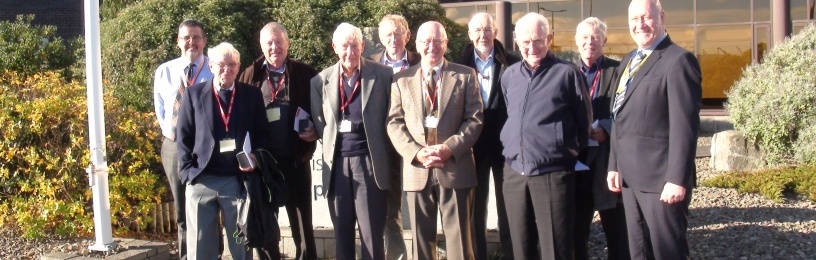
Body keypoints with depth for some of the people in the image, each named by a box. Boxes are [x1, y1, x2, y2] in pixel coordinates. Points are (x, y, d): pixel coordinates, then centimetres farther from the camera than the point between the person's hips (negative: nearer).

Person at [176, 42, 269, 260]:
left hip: (238, 179, 0)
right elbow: (183, 135, 5)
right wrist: (187, 170, -5)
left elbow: (262, 134, 8)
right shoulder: (193, 93, 6)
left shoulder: (252, 95, 7)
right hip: (201, 179, 0)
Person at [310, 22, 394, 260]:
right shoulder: (321, 81, 7)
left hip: (369, 160, -3)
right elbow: (319, 123, 14)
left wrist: (385, 153, 0)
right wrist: (331, 143, 2)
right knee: (342, 232, 12)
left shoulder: (382, 75, -1)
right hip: (336, 162, 3)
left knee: (372, 232, 0)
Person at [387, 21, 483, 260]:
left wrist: (449, 148, -14)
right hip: (417, 170, 2)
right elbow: (394, 122, 5)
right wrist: (416, 152, -11)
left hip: (455, 167, -1)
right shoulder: (402, 79, 10)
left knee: (459, 237, 2)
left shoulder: (465, 76, 6)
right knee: (422, 238, 8)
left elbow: (474, 119, 0)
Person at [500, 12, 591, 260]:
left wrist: (571, 153, 8)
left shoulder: (567, 73, -4)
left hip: (553, 174, -4)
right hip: (514, 174, 5)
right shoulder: (508, 75, 10)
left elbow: (584, 121, 3)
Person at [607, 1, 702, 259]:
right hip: (630, 177, 8)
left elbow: (685, 125, -18)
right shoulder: (628, 61, 16)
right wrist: (614, 165, 12)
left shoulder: (678, 60, -12)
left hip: (662, 178, -8)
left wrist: (677, 179, -21)